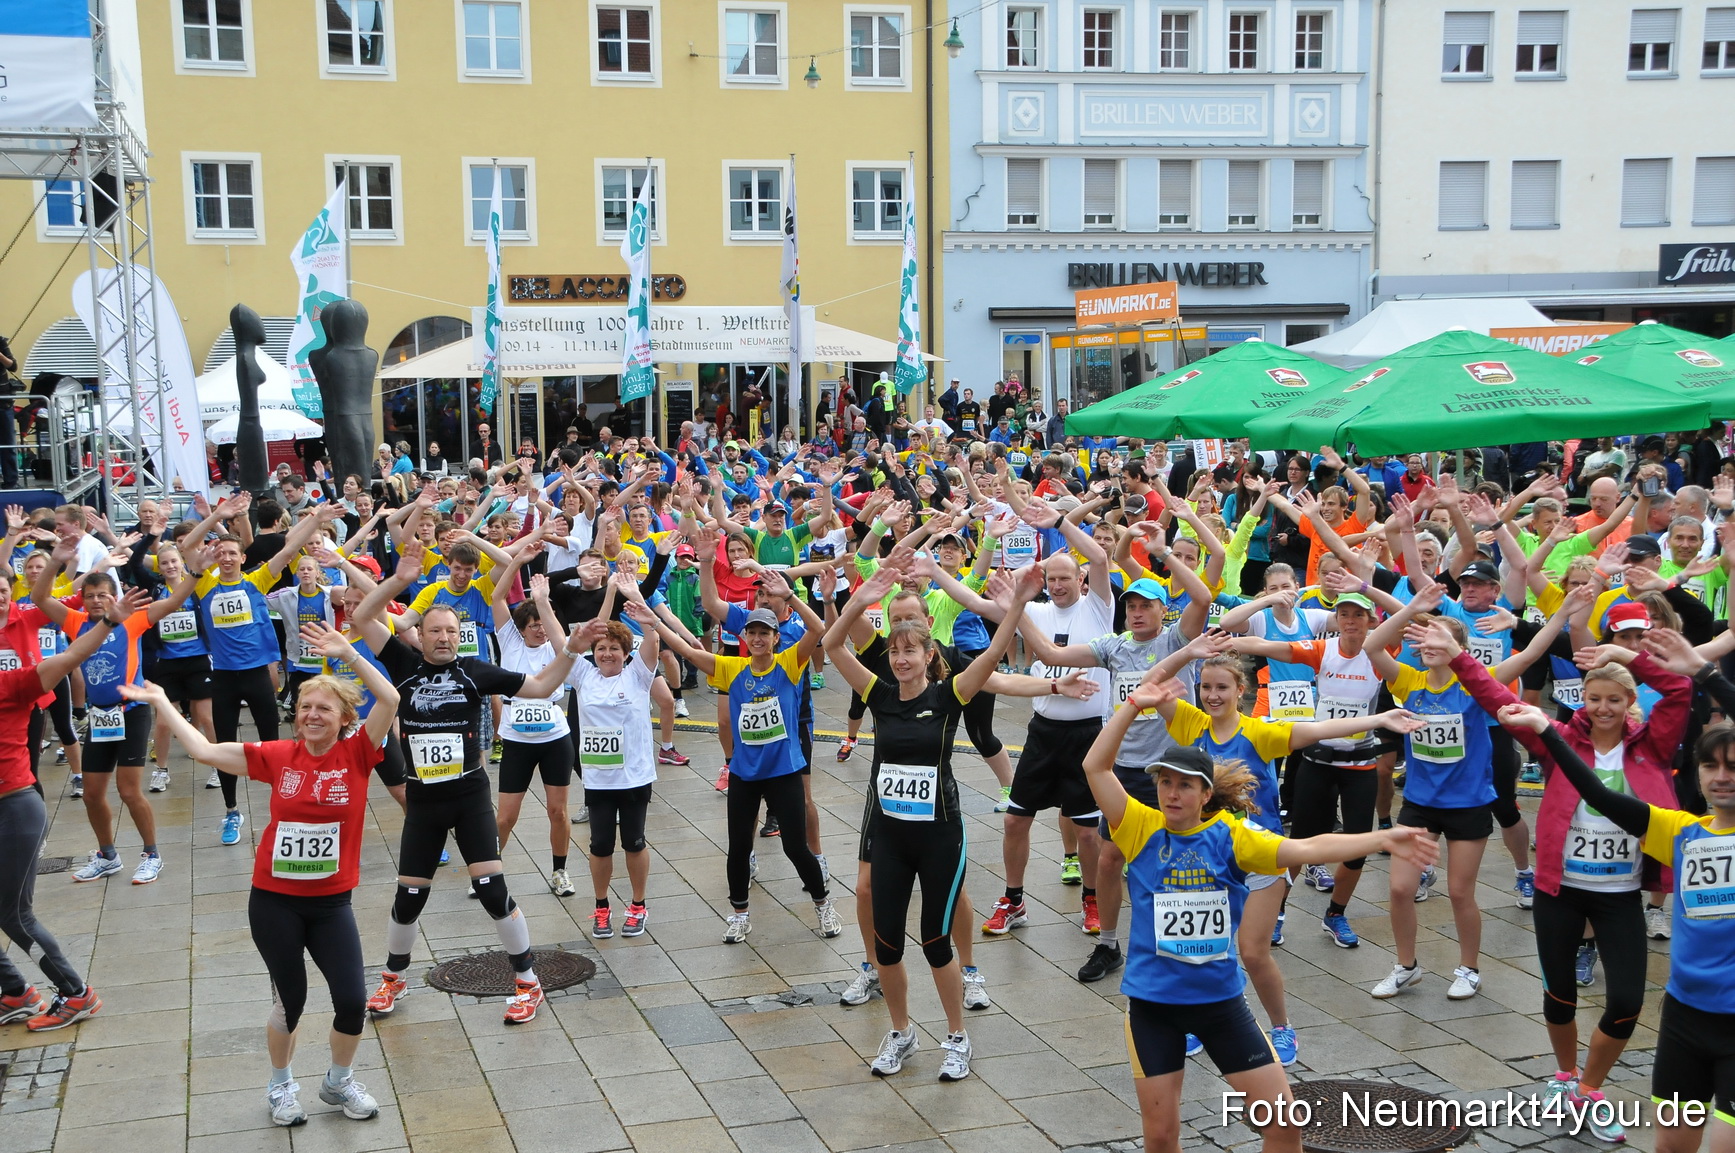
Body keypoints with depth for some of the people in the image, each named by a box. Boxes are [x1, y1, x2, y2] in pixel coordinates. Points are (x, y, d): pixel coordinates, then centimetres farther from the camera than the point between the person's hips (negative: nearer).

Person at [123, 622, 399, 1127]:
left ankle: (339, 1081, 26)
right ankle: (281, 1086, 36)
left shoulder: (356, 753, -6)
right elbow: (203, 749, 0)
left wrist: (347, 653, -24)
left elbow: (389, 700, -20)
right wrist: (161, 702, 2)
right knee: (290, 1001, 9)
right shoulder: (278, 756, -2)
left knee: (352, 1001, -3)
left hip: (331, 902, 0)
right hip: (274, 900, 0)